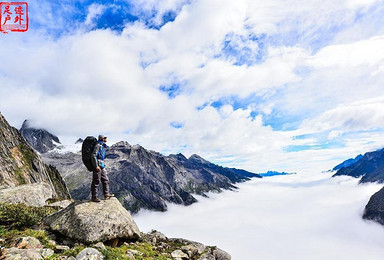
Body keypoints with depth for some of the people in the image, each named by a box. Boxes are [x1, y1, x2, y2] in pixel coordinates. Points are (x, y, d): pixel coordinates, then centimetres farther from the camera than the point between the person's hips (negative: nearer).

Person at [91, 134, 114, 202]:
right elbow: (93, 155, -20)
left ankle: (106, 194, 15)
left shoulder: (102, 146, 17)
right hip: (98, 165, -10)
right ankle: (94, 197, 7)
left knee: (106, 180, 10)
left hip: (102, 166, 10)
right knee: (96, 181, -2)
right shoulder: (98, 145, -12)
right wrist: (96, 166, -23)